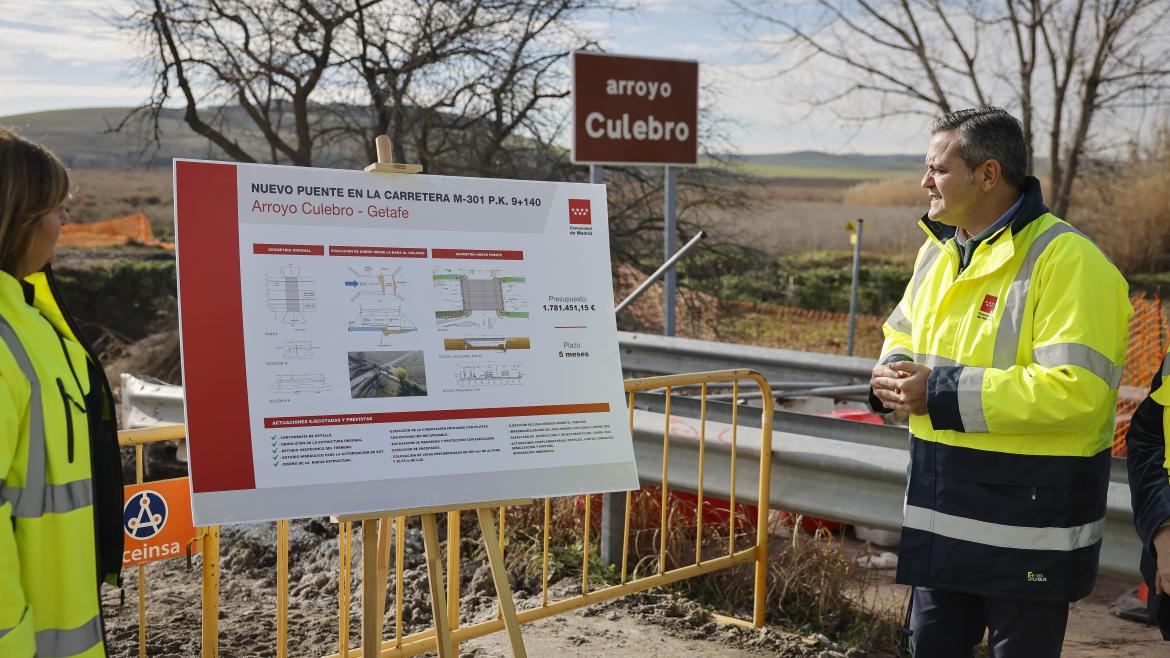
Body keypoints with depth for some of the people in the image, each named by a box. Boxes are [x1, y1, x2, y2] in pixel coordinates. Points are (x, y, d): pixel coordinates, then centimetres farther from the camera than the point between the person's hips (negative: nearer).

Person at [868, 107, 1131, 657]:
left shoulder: (1066, 260, -19)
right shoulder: (938, 250, 8)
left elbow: (1075, 389, -28)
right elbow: (902, 333, 22)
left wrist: (942, 393, -26)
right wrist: (894, 373, -3)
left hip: (1029, 527, -7)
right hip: (942, 516, 8)